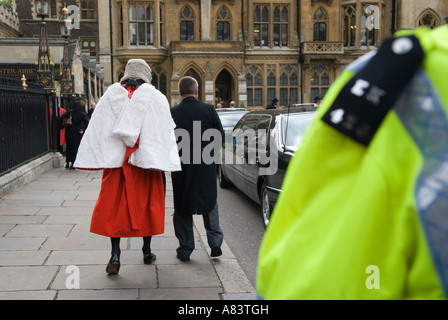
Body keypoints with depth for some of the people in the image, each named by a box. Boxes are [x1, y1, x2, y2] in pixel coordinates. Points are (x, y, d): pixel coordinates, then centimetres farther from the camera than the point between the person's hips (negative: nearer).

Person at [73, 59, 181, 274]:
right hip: (145, 158, -1)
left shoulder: (111, 95, 5)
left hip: (115, 159, 1)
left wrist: (98, 157, 7)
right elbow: (166, 131, -5)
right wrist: (161, 161, -1)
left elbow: (96, 128, 3)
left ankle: (115, 255, -4)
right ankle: (147, 252, 23)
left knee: (114, 206, 6)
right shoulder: (156, 97, 0)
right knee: (146, 203, 12)